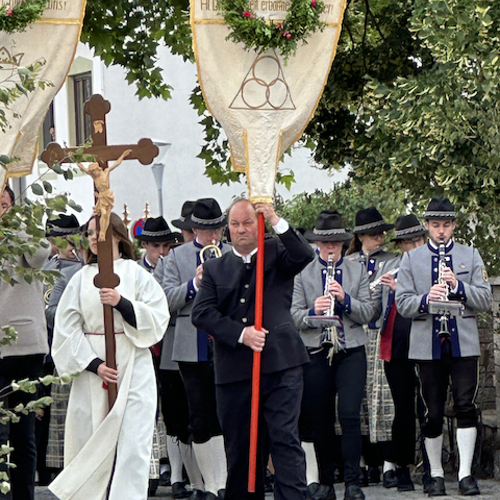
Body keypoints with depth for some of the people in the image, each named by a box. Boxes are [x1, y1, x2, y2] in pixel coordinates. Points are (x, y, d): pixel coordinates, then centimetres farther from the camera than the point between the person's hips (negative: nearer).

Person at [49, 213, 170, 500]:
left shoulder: (137, 274, 6)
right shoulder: (82, 278, 11)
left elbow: (158, 319, -3)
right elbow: (67, 327, 4)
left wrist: (121, 303, -17)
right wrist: (93, 363, -9)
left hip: (133, 366, -2)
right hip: (91, 369, 2)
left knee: (132, 442, -10)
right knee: (91, 443, 1)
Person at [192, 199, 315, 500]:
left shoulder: (277, 255, 9)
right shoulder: (215, 268, 14)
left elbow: (304, 255, -14)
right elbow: (202, 313, 1)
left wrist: (277, 222, -21)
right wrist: (241, 333, -11)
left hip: (280, 363, -3)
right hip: (234, 370, 3)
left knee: (285, 438, -11)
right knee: (239, 445, 9)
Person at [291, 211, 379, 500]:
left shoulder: (357, 272, 10)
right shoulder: (303, 274, 8)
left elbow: (368, 313, 2)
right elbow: (294, 316, 0)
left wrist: (345, 299, -15)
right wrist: (313, 311, -20)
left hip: (351, 353, -1)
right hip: (317, 354, 1)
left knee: (350, 416, -12)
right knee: (321, 421, 3)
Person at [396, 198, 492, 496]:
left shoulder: (471, 256, 10)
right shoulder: (411, 259, 9)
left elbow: (485, 300, 2)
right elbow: (402, 304, 2)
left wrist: (458, 286, -15)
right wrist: (426, 299, -18)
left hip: (464, 344, 0)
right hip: (428, 346, 0)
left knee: (466, 407, -9)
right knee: (433, 413, 3)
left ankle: (466, 473, -7)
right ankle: (436, 475, 13)